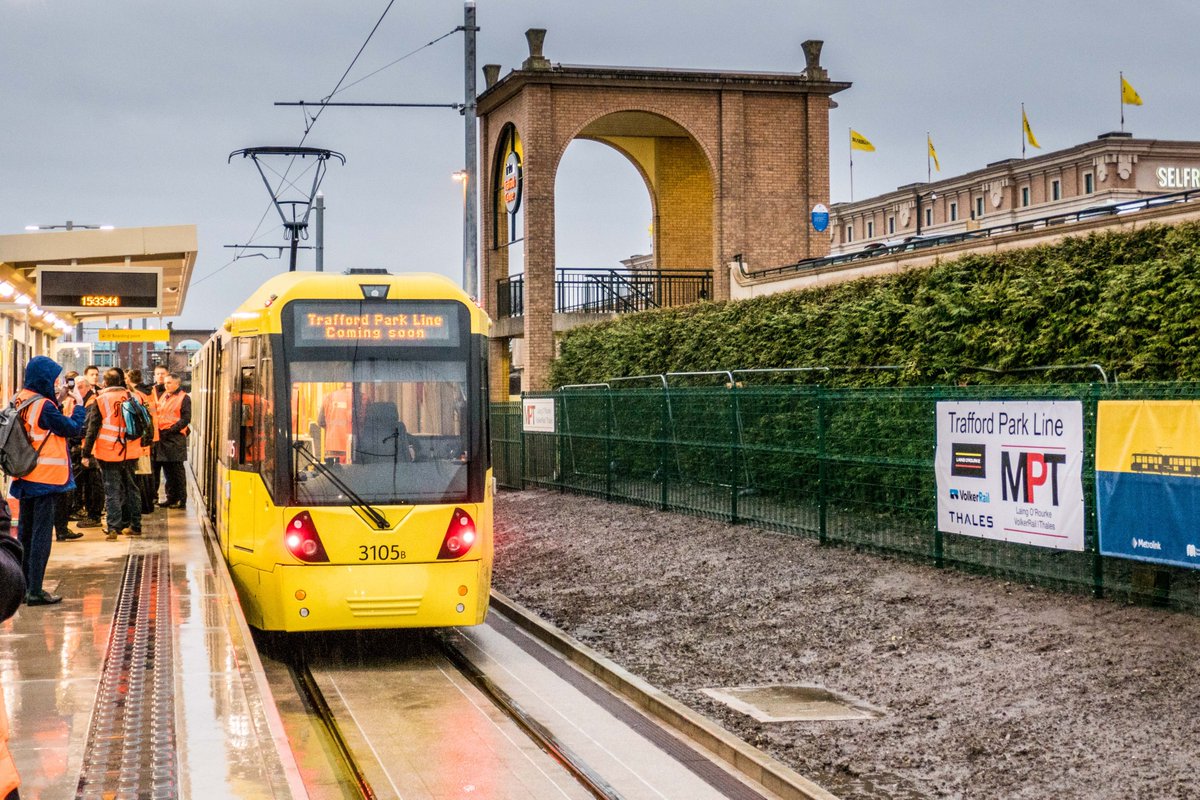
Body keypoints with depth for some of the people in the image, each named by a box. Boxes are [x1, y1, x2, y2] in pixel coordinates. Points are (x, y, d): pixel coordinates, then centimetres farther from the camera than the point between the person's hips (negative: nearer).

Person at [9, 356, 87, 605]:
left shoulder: (21, 403, 8)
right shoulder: (44, 406, -18)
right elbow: (73, 429, -12)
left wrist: (64, 404, 5)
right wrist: (78, 405, 1)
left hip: (26, 479, 8)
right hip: (45, 479, -8)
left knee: (26, 533, 15)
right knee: (42, 535, -3)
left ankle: (22, 587, 21)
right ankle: (35, 591, -1)